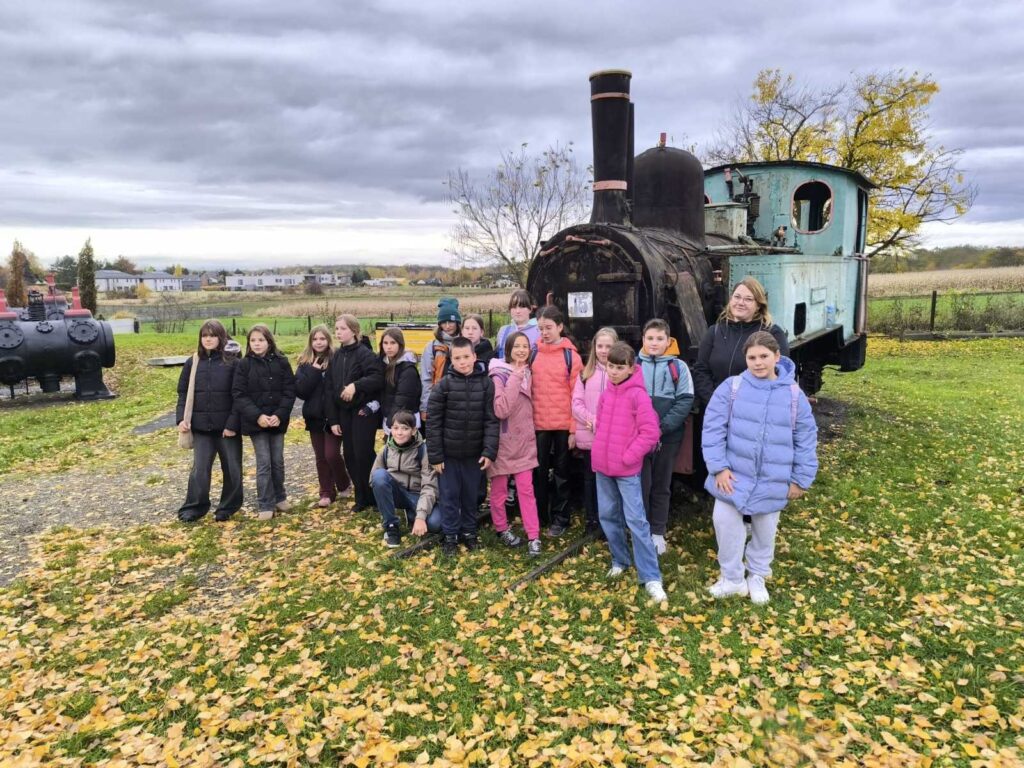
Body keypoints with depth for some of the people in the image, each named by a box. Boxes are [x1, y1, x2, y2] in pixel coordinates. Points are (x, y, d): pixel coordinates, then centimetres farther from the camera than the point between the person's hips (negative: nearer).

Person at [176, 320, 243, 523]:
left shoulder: (232, 362, -6)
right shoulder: (193, 363, 5)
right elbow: (183, 393, 9)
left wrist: (233, 423, -13)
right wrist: (182, 418, -4)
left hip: (227, 426, -2)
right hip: (201, 426, 2)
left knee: (232, 468, 7)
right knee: (199, 468, 3)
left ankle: (227, 507, 22)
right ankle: (193, 507, 16)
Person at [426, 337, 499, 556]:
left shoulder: (486, 384, -4)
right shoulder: (443, 385, -7)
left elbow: (491, 421, -4)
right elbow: (433, 422, -6)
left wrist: (489, 451, -11)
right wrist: (435, 455, -8)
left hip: (474, 453, 1)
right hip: (448, 453, -1)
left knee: (471, 496, 14)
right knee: (449, 496, 9)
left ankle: (469, 531, 32)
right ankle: (450, 536, 23)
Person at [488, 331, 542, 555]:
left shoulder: (527, 373, 6)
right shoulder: (499, 375, -14)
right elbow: (501, 410, -27)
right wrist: (514, 379, -27)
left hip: (524, 440, 5)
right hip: (503, 441, -4)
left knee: (526, 489, 3)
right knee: (499, 489, 10)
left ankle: (533, 536, 5)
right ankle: (502, 529, 28)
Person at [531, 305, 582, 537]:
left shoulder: (571, 355, -5)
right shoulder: (533, 354, 4)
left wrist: (574, 428, -9)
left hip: (563, 425, -2)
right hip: (538, 423, 3)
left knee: (561, 472, 10)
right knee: (538, 470, 12)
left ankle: (560, 519, 21)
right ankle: (537, 515, 26)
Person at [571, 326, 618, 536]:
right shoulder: (585, 373, 8)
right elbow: (576, 404, 3)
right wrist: (593, 421, -11)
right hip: (588, 436, 3)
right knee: (590, 478, 12)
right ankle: (592, 521, 25)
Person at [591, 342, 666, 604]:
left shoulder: (638, 395, -13)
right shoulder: (606, 394, 8)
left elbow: (651, 432, -16)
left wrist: (627, 456, -15)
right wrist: (600, 451, 9)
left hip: (627, 469, -7)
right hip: (602, 466, 7)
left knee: (636, 521, -6)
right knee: (608, 516, 14)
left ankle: (651, 578, -1)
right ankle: (620, 560, 33)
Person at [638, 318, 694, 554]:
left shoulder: (678, 367, -1)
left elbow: (685, 401, -5)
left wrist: (663, 426, -14)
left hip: (668, 437, 0)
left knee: (662, 486, 12)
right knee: (641, 485, 4)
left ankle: (658, 532, 24)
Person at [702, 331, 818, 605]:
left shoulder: (794, 395, -5)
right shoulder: (731, 387, -9)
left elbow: (806, 439, 1)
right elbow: (713, 428, -9)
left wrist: (801, 479, 2)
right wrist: (719, 467, -14)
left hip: (773, 480, 1)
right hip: (734, 474, -1)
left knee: (765, 529, 16)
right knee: (724, 520, 0)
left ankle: (757, 577, 39)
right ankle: (732, 578, 21)